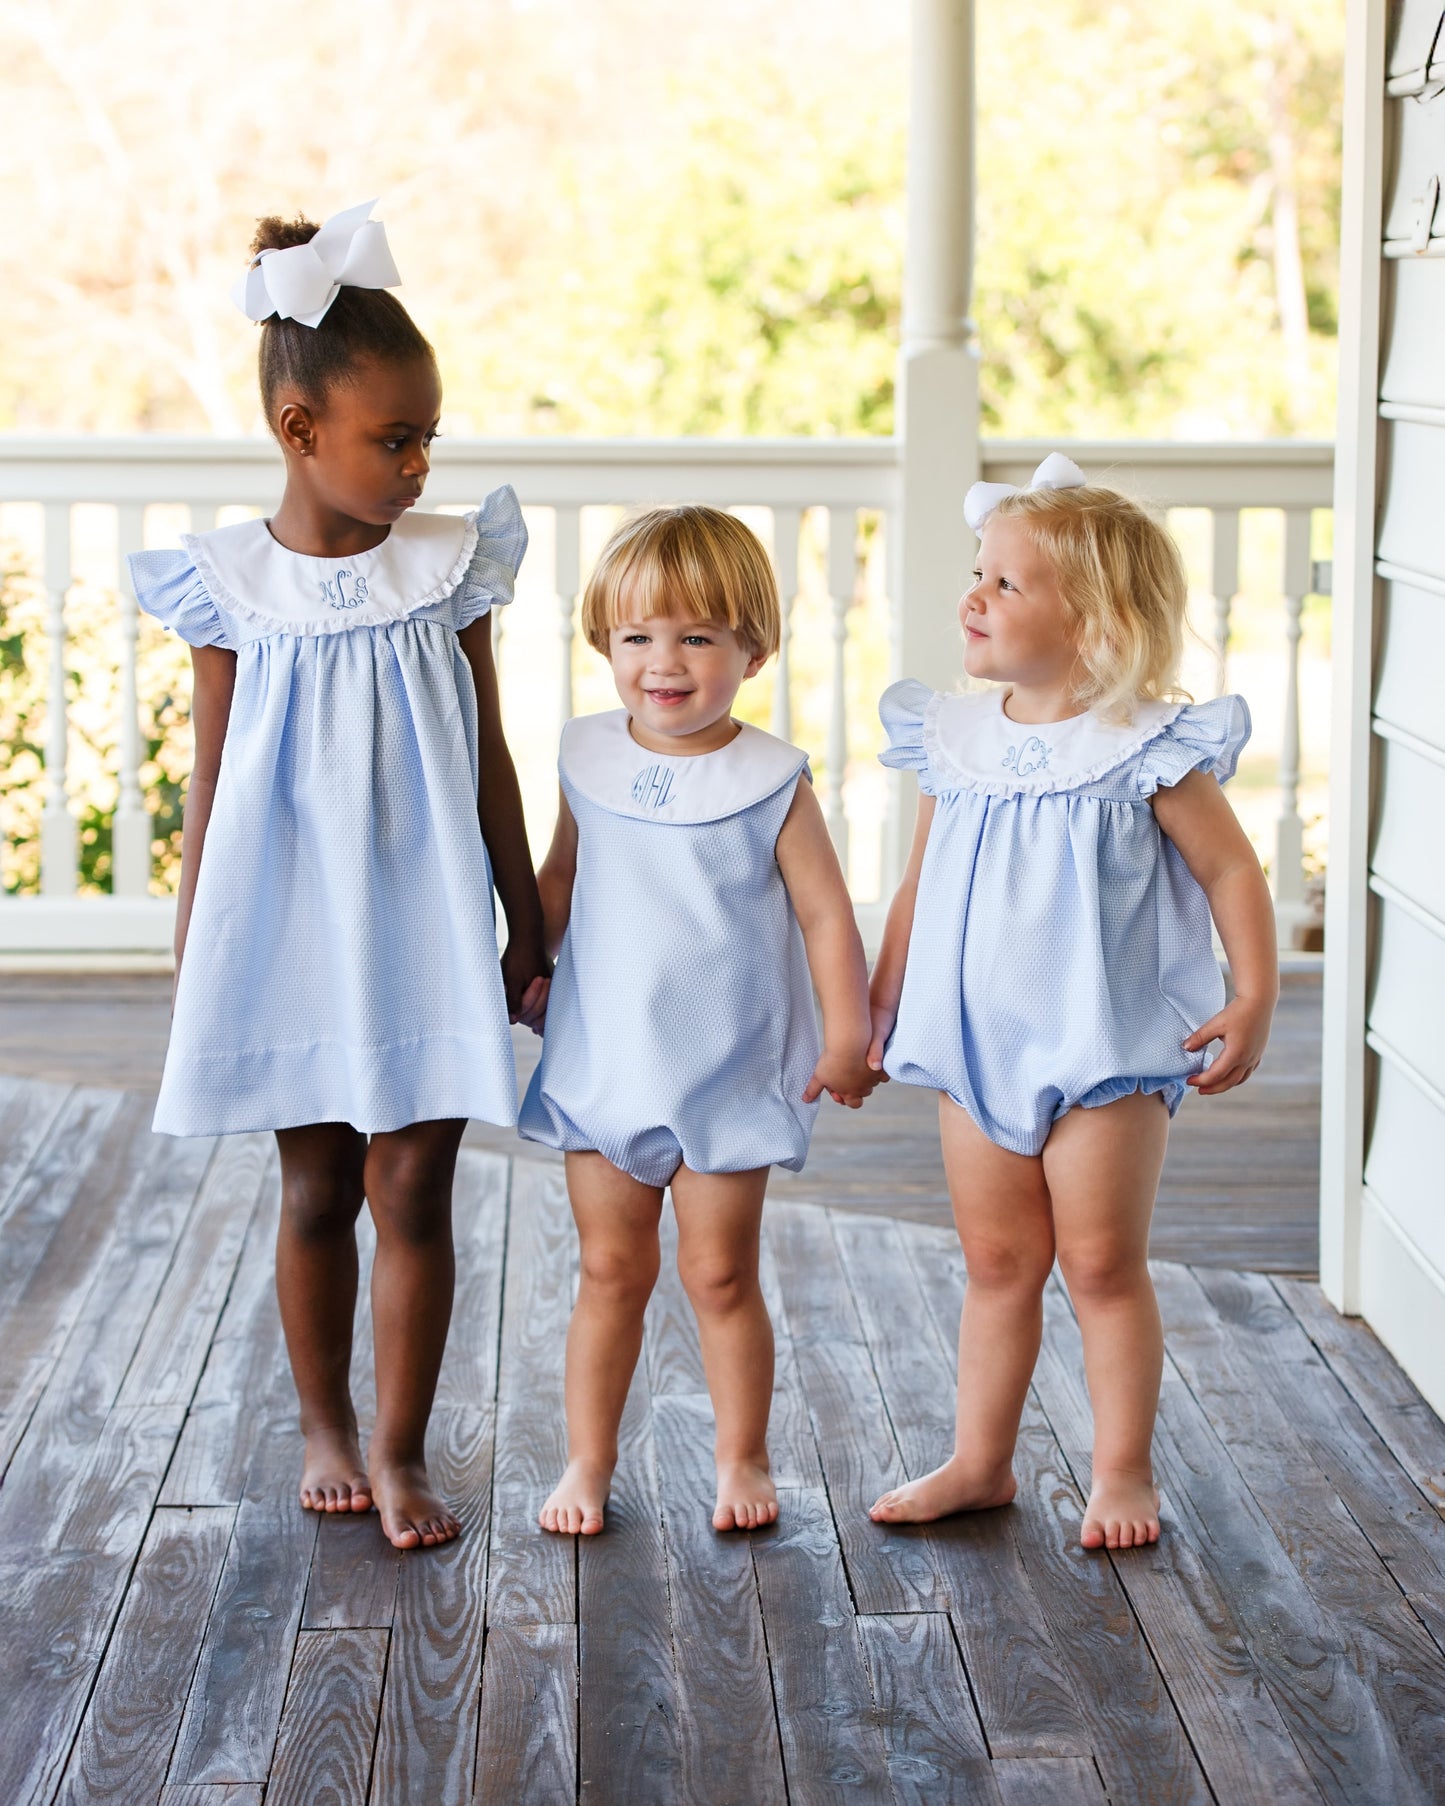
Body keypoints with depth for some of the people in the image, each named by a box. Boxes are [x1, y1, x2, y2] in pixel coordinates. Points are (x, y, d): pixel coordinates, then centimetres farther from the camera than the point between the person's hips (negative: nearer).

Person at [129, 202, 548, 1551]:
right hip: (287, 933, 0)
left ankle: (399, 1450, 14)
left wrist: (528, 932, 7)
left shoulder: (448, 566, -1)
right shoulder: (231, 587, -4)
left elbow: (488, 764, 5)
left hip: (423, 929, 0)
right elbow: (211, 784, 2)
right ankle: (324, 1430, 28)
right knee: (316, 1192, 11)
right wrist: (190, 969, 3)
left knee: (411, 1190, 1)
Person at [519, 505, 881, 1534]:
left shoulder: (771, 781, -9)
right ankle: (588, 1461, 21)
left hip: (728, 1077, -3)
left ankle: (743, 1461, 21)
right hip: (602, 1064, 3)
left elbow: (827, 914, -6)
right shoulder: (590, 763, 1)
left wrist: (846, 1039, -9)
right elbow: (559, 885, 16)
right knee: (611, 1271, 10)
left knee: (721, 1274, 6)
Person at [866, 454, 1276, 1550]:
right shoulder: (955, 740, 3)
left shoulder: (1148, 749, -12)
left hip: (1108, 1048, -5)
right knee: (997, 1263, 13)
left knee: (1103, 1263, 2)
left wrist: (1254, 1000, -12)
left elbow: (1231, 871, -7)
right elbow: (922, 883, 13)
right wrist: (878, 999, 16)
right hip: (978, 1045, 5)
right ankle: (980, 1462, 22)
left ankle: (1123, 1472, 15)